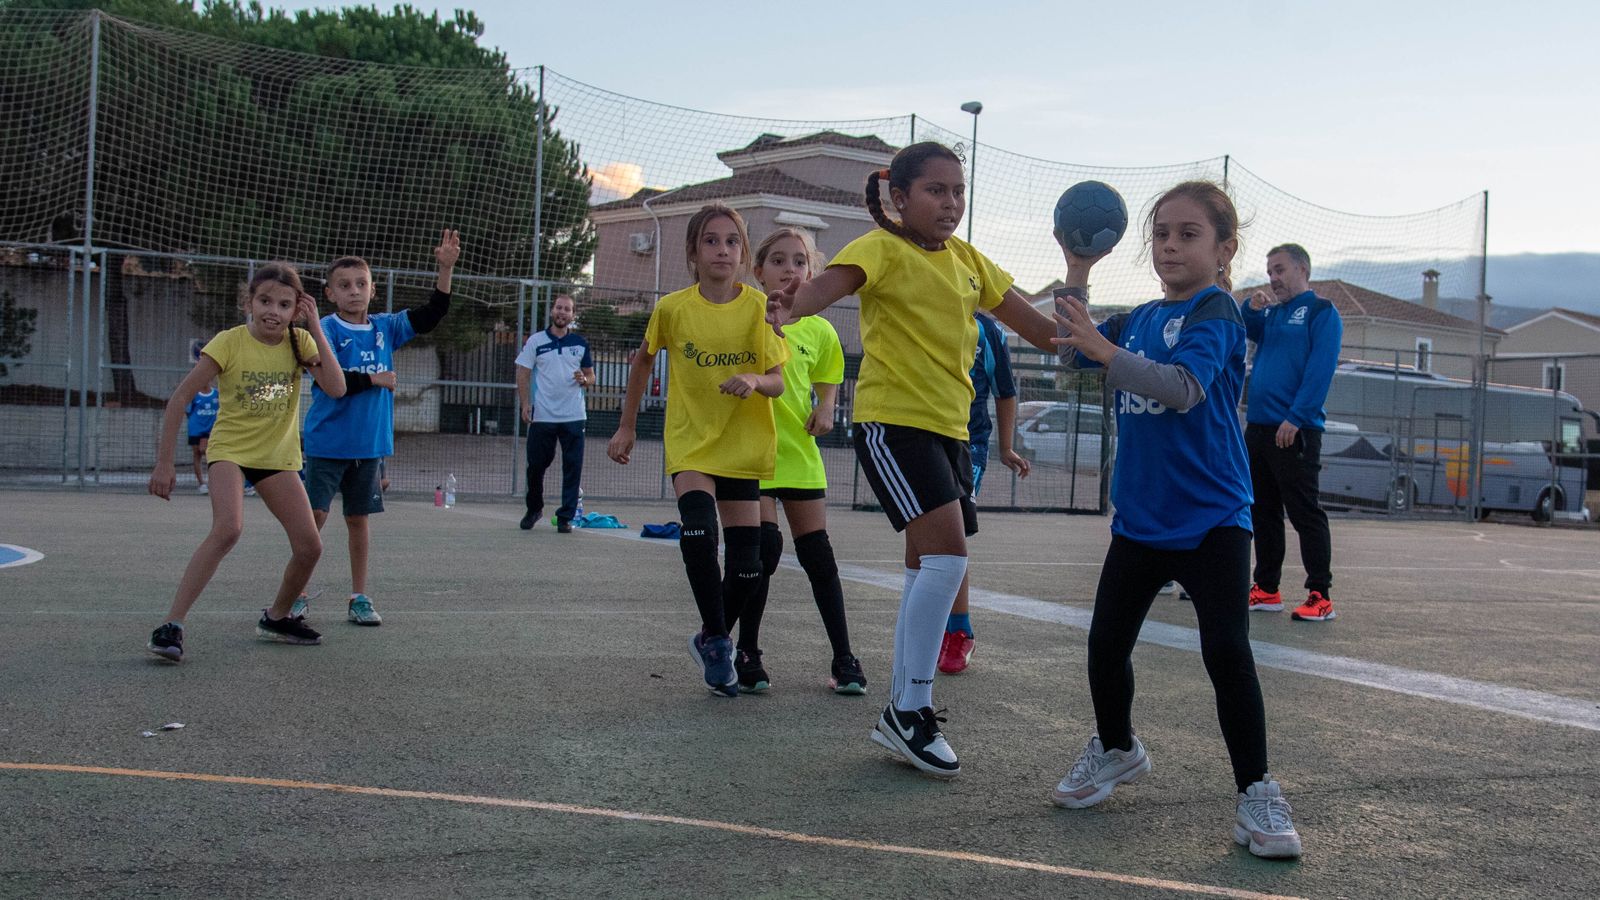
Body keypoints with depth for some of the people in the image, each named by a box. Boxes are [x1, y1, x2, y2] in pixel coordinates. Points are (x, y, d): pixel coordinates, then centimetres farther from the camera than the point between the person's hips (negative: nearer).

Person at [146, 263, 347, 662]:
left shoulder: (299, 342, -6)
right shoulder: (230, 342, -15)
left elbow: (336, 389, -20)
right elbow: (180, 398, -13)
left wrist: (316, 328, -21)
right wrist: (163, 463, -15)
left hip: (278, 455, 4)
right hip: (230, 449, -4)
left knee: (309, 547, -2)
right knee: (228, 528, -30)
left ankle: (277, 617, 26)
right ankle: (171, 625, -26)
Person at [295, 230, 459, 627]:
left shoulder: (385, 327, 6)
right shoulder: (325, 330, -8)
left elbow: (432, 315, 0)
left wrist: (445, 267, -10)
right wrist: (375, 379, -10)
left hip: (370, 444, 4)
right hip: (326, 443, -4)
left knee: (359, 519, 11)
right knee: (314, 516, -3)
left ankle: (359, 598, 18)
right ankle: (298, 595, 11)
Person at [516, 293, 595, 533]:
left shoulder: (580, 343, 10)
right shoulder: (536, 341, 5)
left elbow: (591, 375, 15)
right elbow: (523, 373, 4)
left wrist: (584, 380, -8)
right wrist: (525, 403, -8)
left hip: (573, 416, 1)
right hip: (542, 415, -1)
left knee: (572, 467, -3)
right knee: (536, 465, 4)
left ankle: (566, 517, 4)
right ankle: (534, 509, 26)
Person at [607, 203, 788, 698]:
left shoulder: (760, 307, -8)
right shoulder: (672, 308, -7)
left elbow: (778, 382, -9)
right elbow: (644, 359, 11)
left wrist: (754, 381, -31)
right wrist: (627, 426, 12)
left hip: (743, 447, 1)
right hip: (690, 441, -1)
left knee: (747, 569, 0)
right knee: (698, 529, -28)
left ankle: (710, 636, 30)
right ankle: (716, 638, -6)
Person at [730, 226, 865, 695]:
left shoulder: (819, 331, 5)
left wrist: (825, 410, 1)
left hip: (799, 453, 3)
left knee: (817, 554, 4)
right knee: (764, 547, -12)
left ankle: (843, 660, 12)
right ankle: (746, 652, 7)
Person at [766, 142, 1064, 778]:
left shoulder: (968, 260, 13)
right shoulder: (882, 248, -9)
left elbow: (1034, 323, 24)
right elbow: (830, 282, -30)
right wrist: (791, 306, -51)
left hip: (949, 427, 8)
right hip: (893, 420, -8)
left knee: (927, 567, 13)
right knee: (947, 556, -18)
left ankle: (904, 713, 25)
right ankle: (910, 709, -6)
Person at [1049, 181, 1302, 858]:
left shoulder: (1215, 312, -12)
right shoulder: (1140, 317, 11)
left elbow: (1184, 387, -28)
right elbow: (1074, 352, 17)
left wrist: (1107, 351, -37)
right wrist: (1077, 271, 8)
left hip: (1211, 519, -7)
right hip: (1141, 517, 7)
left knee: (1227, 651, -13)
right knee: (1106, 642, 9)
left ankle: (1257, 794, 0)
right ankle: (1116, 748, 35)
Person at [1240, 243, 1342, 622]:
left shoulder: (1321, 312, -3)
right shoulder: (1270, 314, 18)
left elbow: (1320, 370, -13)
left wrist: (1296, 418, -20)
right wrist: (1251, 309, -7)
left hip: (1295, 431, -7)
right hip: (1258, 427, 7)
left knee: (1305, 513, -6)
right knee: (1263, 512, 10)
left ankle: (1320, 595, -3)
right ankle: (1267, 589, 18)